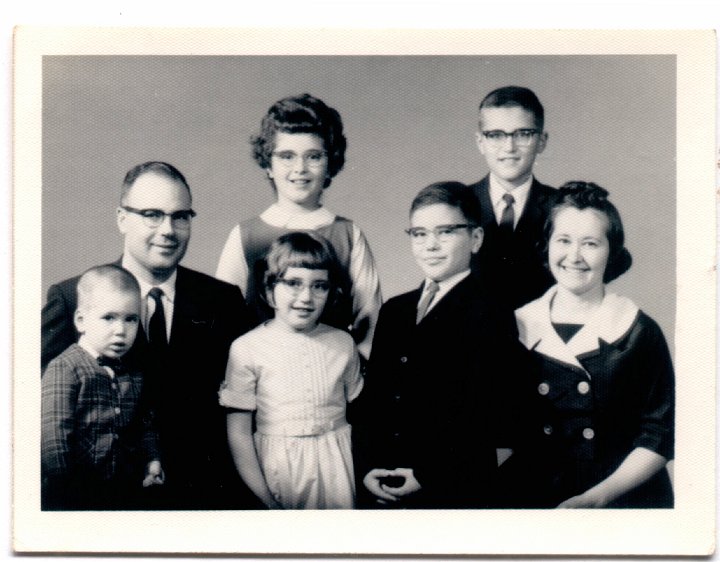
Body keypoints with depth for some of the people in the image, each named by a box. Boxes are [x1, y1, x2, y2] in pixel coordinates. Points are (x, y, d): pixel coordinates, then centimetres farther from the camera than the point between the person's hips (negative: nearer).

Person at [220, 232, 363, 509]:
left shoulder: (343, 344, 3)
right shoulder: (246, 349, -7)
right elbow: (238, 434, -7)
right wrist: (265, 499, -11)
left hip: (337, 469, 3)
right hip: (277, 469, -2)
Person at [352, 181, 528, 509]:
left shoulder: (492, 319, -8)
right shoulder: (393, 311, 11)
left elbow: (490, 417, -13)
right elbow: (368, 399, 10)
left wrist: (427, 478, -16)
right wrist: (366, 468, -2)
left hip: (453, 494, -5)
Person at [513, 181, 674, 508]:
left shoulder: (639, 332, -6)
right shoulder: (518, 328, 0)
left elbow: (659, 436, -6)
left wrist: (596, 498, -16)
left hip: (625, 501, -2)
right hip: (538, 500, 2)